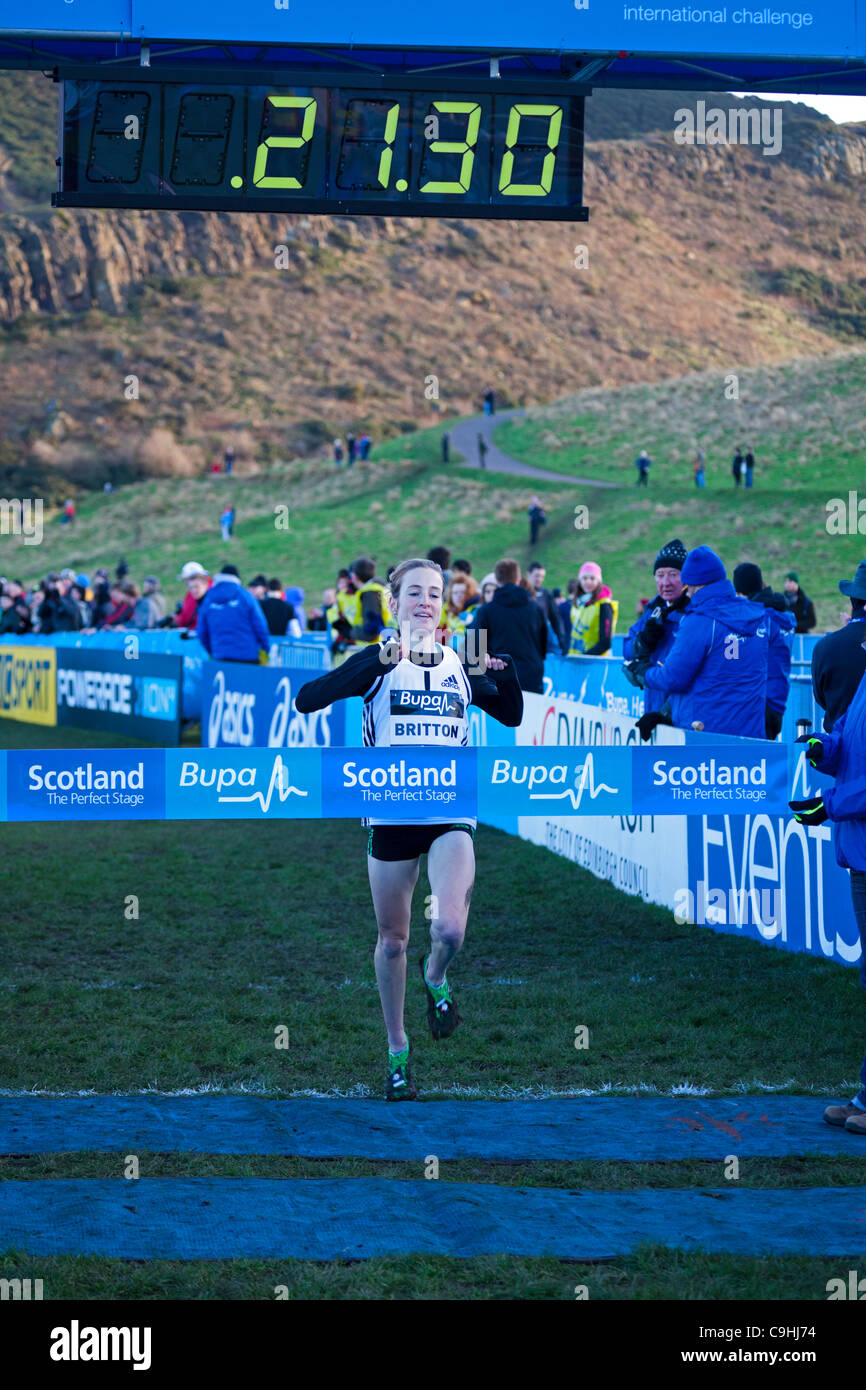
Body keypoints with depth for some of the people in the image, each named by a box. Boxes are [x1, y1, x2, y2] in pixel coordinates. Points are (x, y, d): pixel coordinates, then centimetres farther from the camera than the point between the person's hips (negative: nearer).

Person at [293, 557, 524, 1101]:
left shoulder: (462, 666, 7)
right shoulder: (377, 663, -3)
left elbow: (512, 716, 19)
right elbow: (307, 700, -17)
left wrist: (504, 672, -2)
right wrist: (379, 661, -27)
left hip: (451, 814, 1)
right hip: (392, 815, -1)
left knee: (451, 928, -20)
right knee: (393, 939, 9)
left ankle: (436, 977, 16)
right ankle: (398, 1052, 27)